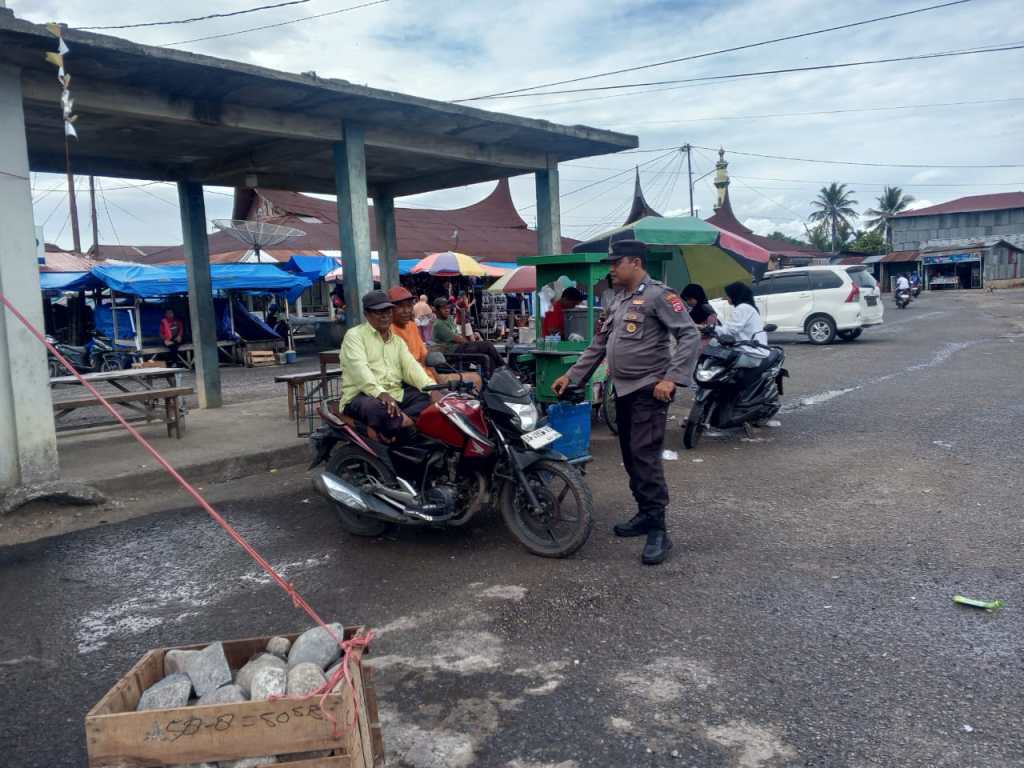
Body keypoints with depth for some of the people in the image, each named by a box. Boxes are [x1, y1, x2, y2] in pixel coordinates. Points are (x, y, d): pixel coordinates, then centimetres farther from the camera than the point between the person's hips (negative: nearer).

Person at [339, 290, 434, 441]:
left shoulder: (397, 341, 21)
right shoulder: (354, 335, 0)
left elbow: (411, 367, 7)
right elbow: (360, 369, -17)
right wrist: (381, 393, -34)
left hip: (395, 395, 7)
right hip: (362, 396, -7)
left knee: (430, 398, -14)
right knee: (376, 408, -40)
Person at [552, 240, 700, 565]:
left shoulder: (658, 294, -10)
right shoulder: (618, 299, 17)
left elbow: (690, 335, -17)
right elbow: (600, 343, 21)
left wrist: (672, 379, -25)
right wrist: (572, 376, 17)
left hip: (649, 391, -9)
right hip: (623, 390, 9)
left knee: (645, 457, -13)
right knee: (630, 457, 12)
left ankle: (658, 531, -8)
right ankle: (645, 514, 24)